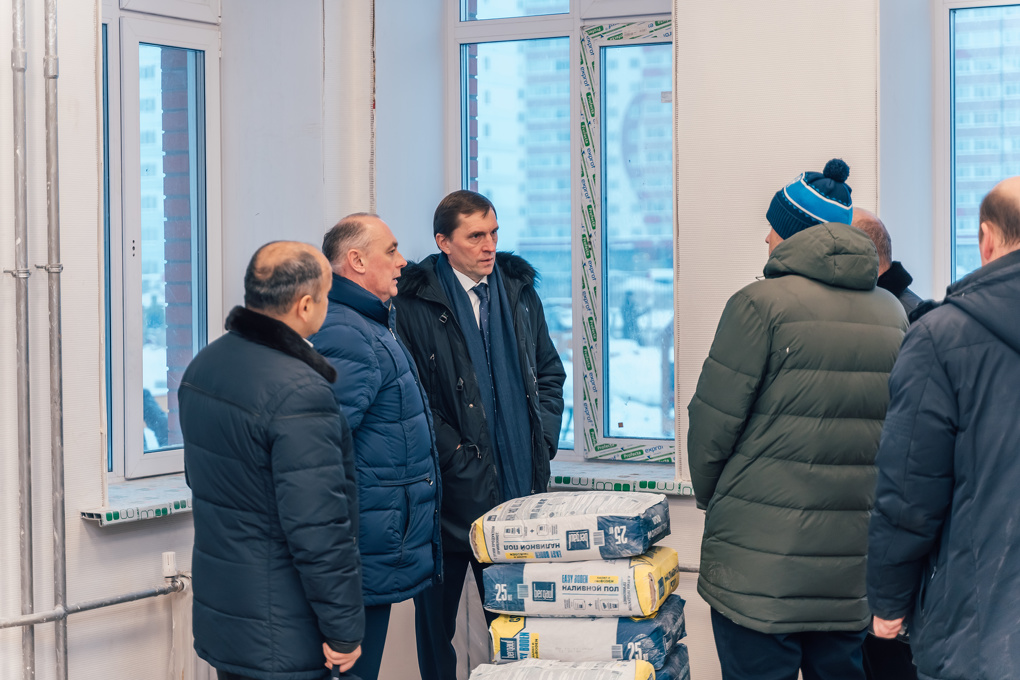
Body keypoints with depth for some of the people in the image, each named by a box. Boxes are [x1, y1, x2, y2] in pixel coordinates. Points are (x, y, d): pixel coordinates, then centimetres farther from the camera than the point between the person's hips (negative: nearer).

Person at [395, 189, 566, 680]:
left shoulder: (518, 289, 11)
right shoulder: (415, 304, -6)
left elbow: (549, 371, 18)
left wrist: (542, 440, 6)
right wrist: (459, 457, -13)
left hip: (519, 483, 4)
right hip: (451, 490, -4)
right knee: (436, 621, 6)